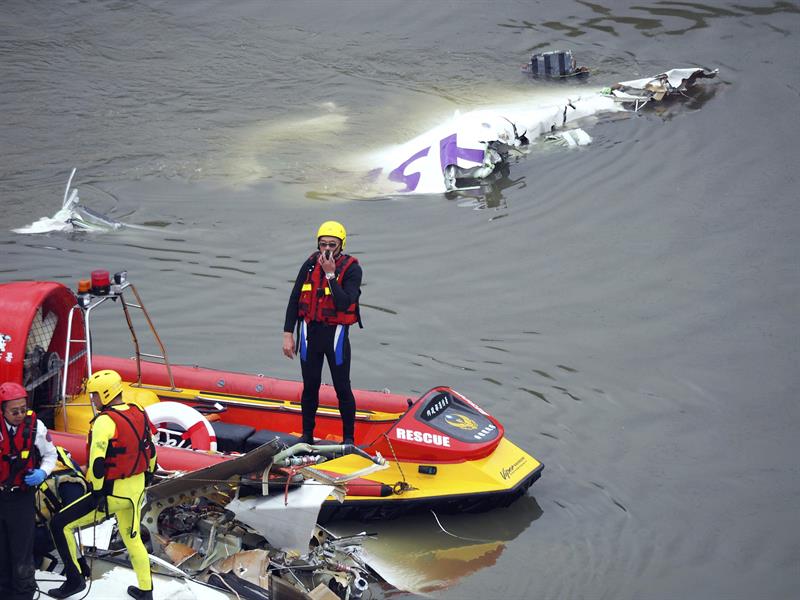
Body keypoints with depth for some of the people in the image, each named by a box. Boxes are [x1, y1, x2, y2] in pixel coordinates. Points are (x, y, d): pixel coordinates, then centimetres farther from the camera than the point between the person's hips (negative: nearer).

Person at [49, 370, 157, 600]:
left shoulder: (105, 421, -21)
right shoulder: (139, 414, 3)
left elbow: (97, 462, -25)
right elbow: (150, 451, 13)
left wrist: (95, 493, -17)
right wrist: (145, 476, 25)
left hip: (111, 492, -8)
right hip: (136, 490, 8)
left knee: (60, 525, 4)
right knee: (132, 538, 26)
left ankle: (75, 579, 8)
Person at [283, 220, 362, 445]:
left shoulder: (351, 269, -11)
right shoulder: (310, 264, 1)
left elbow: (345, 303, -23)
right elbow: (294, 300, 6)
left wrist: (330, 275, -26)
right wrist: (288, 334, 2)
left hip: (336, 334, -4)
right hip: (309, 331, 4)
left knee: (342, 388, 4)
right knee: (310, 386, 14)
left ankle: (349, 437, 16)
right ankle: (307, 435, 27)